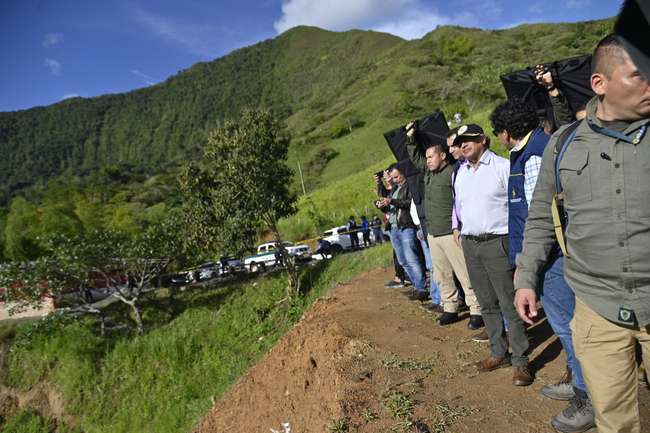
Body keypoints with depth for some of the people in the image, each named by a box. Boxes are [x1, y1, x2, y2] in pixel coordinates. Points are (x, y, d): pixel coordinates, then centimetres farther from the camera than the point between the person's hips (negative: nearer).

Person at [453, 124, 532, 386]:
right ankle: (499, 353, 24)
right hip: (470, 245, 6)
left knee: (509, 304, -3)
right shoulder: (459, 174, 15)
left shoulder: (503, 166, -5)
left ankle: (520, 361, 8)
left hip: (497, 243, -6)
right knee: (487, 304, 13)